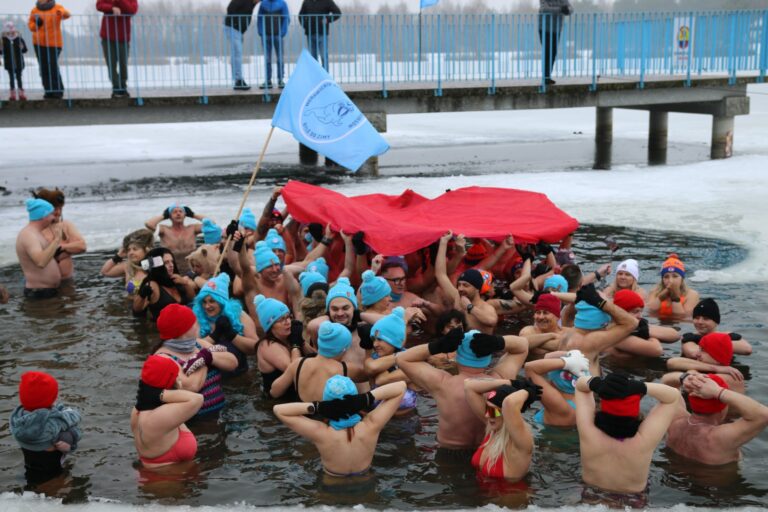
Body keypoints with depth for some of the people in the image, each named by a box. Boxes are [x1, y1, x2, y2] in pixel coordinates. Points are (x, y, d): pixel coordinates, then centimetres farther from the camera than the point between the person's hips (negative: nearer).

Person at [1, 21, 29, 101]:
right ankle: (13, 93, 11)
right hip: (9, 63, 0)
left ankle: (21, 93, 11)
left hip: (18, 62, 0)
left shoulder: (19, 39, -4)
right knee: (11, 77, 6)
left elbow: (25, 50, -4)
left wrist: (22, 48, -24)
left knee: (19, 77, 5)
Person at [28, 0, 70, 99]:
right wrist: (36, 24, -11)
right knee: (44, 68, 3)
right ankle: (49, 91, 11)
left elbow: (67, 14, -19)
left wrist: (61, 13, -42)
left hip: (53, 43, -4)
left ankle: (58, 91, -1)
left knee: (53, 67, -12)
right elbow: (30, 24, 12)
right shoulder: (35, 10, 9)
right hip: (39, 43, 4)